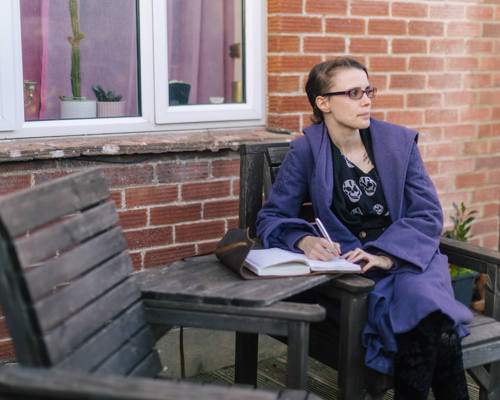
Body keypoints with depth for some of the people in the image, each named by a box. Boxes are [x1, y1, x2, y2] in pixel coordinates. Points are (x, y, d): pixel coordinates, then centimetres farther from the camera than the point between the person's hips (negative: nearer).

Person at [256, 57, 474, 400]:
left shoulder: (400, 140, 7)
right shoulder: (306, 151, 2)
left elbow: (428, 215, 2)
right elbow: (272, 217, 3)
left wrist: (387, 254, -15)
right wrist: (305, 241, -19)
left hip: (407, 259, 3)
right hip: (346, 267, -2)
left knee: (422, 296, -32)